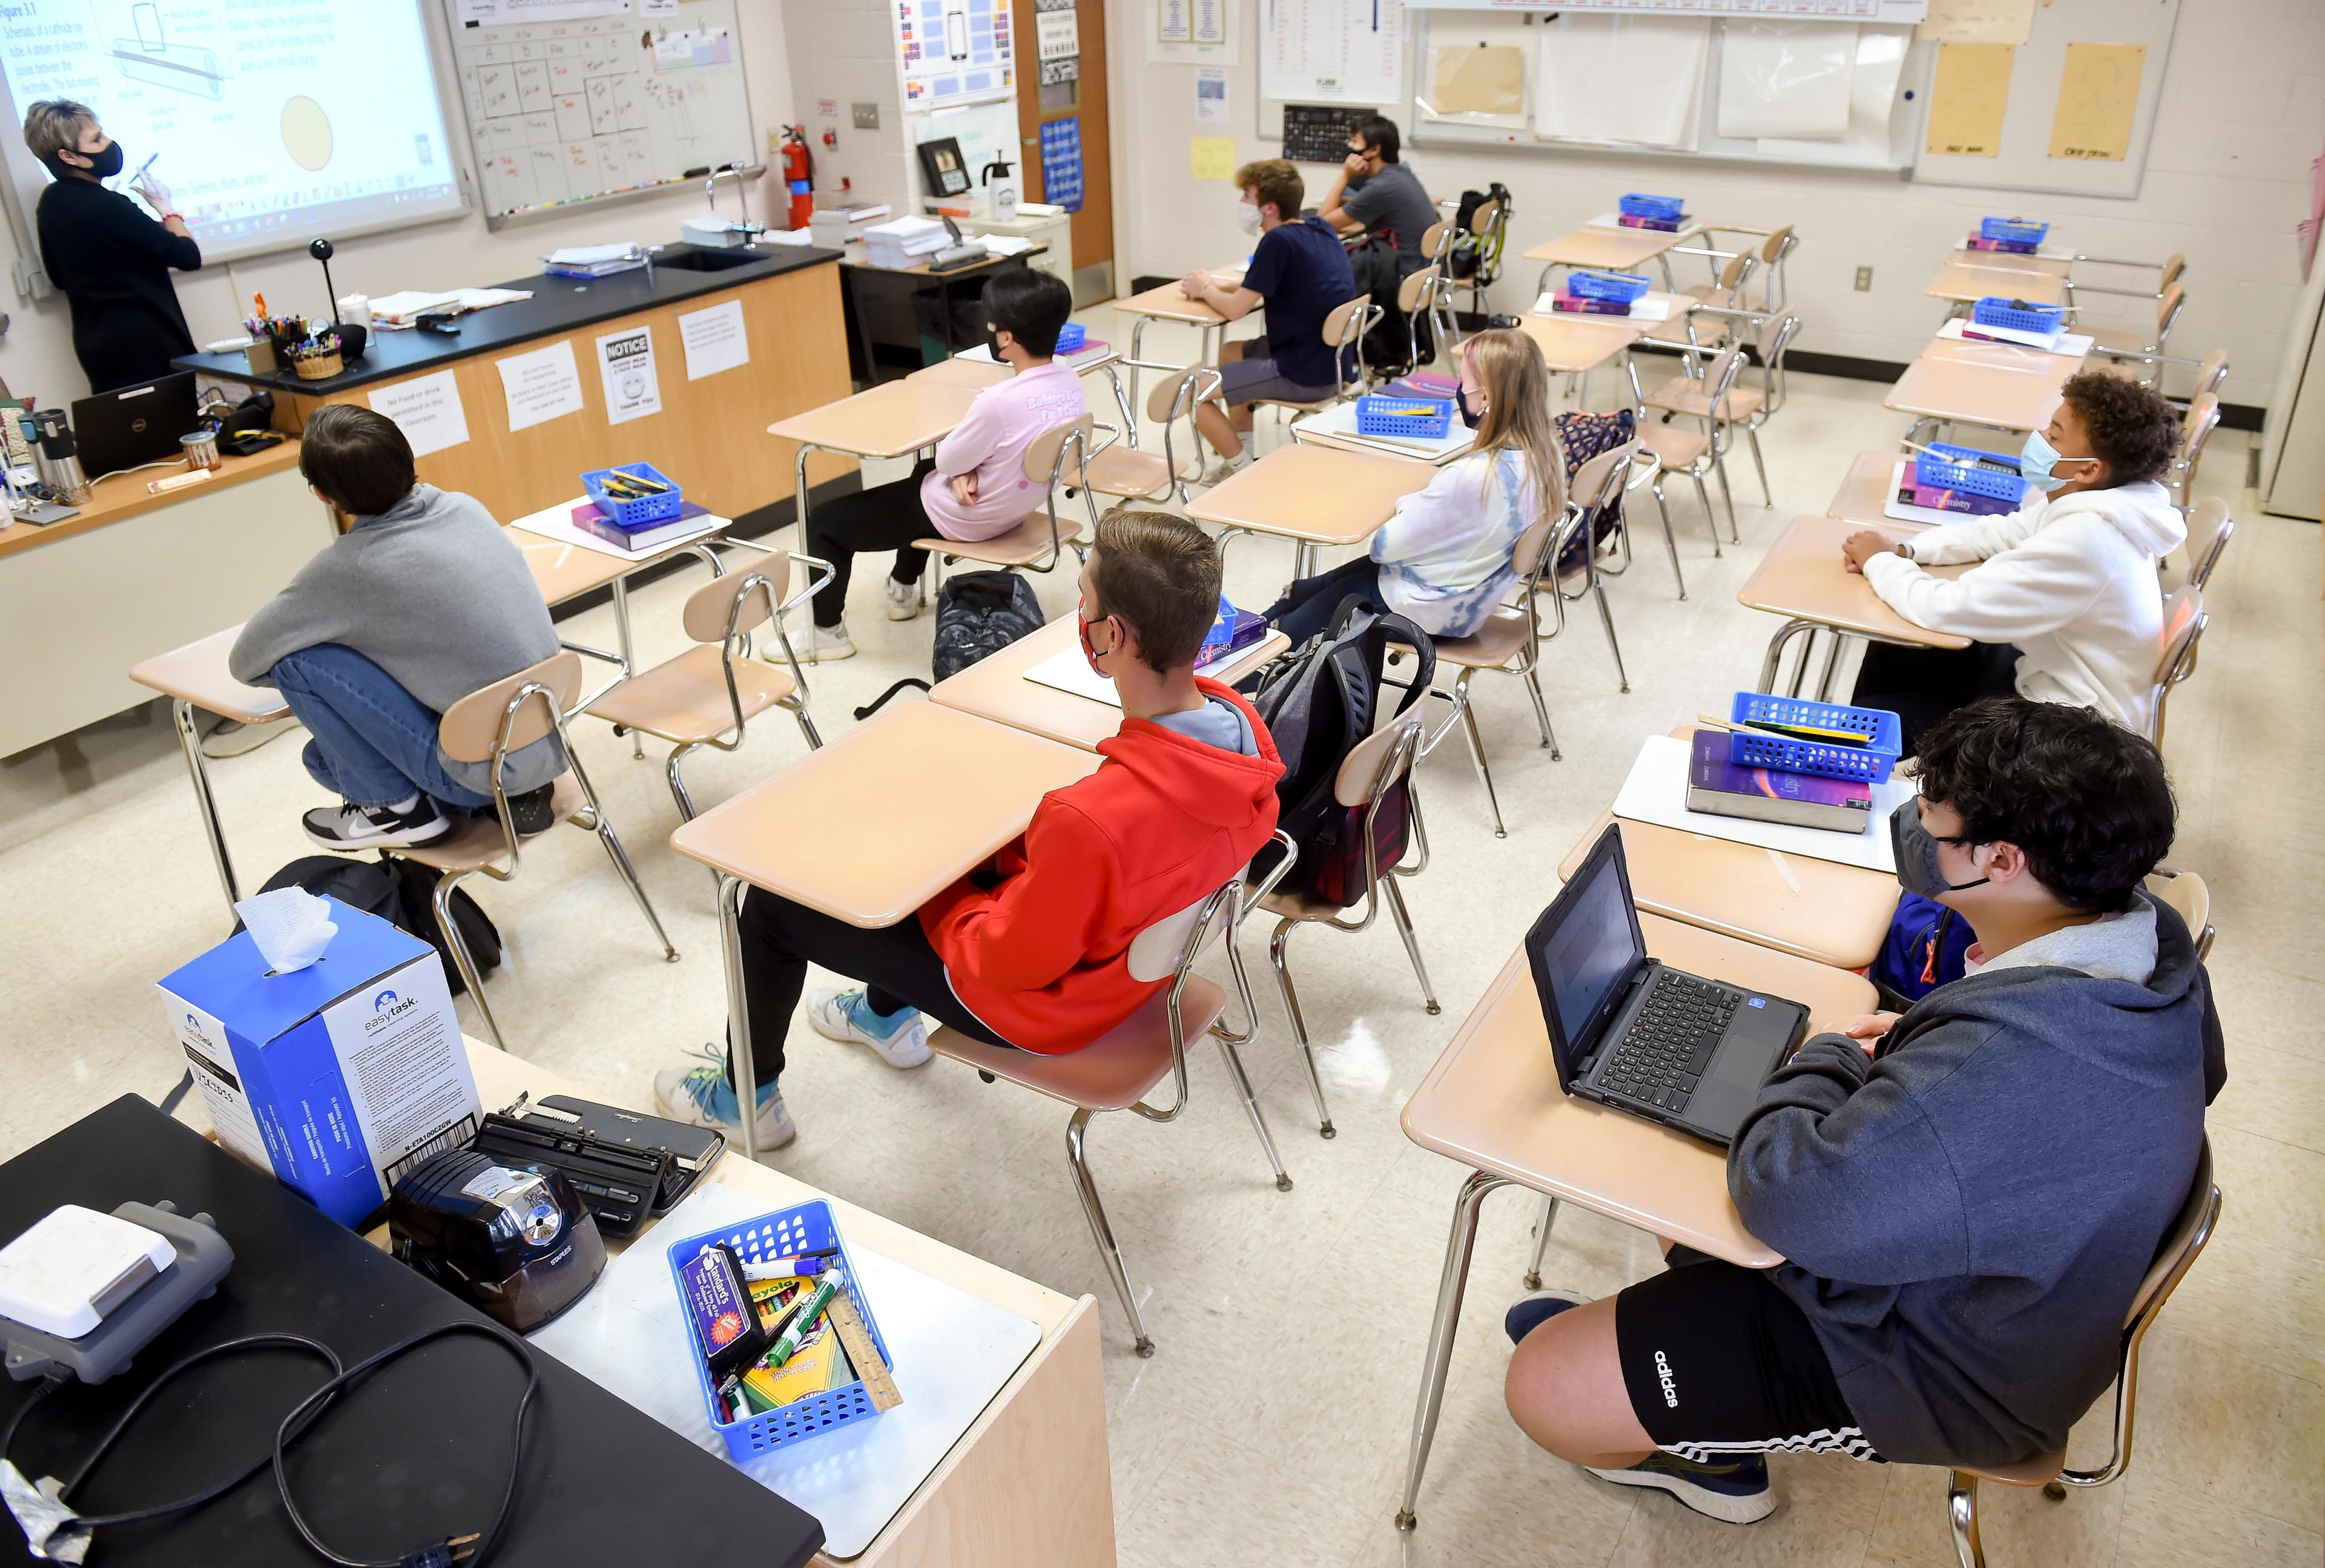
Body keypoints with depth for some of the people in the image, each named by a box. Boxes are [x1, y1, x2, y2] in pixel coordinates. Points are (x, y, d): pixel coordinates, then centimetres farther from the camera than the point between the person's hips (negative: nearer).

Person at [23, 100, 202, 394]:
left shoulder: (50, 203, 8)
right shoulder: (107, 207, -19)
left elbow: (59, 277, 20)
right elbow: (189, 256, -15)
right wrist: (165, 208, 1)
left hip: (94, 341, 9)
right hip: (144, 341, -9)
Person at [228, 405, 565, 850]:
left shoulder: (349, 565, -15)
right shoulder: (465, 507, 2)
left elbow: (245, 661, -1)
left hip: (488, 770, -7)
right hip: (549, 744, 7)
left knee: (297, 661, -6)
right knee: (326, 755, 20)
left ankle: (396, 806, 5)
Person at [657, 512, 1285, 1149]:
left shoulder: (1091, 819, -43)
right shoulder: (1240, 721, -19)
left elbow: (1009, 961, -26)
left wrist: (937, 896, -8)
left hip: (1040, 1005, -7)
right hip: (1134, 947, 8)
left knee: (773, 902, 10)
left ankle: (746, 1098, 37)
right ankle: (889, 1013, 52)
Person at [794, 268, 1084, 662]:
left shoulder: (999, 401, -35)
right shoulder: (1071, 383, -11)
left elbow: (946, 460, -20)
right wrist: (969, 470, -11)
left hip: (963, 519, -8)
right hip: (1016, 507, 9)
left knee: (825, 523, 6)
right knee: (924, 471, 40)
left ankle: (826, 631, 20)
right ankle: (903, 589, 53)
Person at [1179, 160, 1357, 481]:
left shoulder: (1279, 241, -20)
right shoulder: (1320, 229, 6)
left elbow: (1235, 309, -16)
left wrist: (1206, 290, 4)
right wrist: (1216, 286, 10)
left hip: (1306, 375, -9)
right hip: (1332, 359, 9)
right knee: (1229, 353, 30)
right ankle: (1241, 455, 31)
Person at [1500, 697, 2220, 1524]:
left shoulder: (2010, 1055, -42)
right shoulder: (2151, 936, -11)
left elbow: (1788, 1198, -36)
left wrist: (1829, 1058, -15)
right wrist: (1912, 1038, -1)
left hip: (1937, 1375, -9)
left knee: (1545, 1386, -8)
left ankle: (1697, 1453, 24)